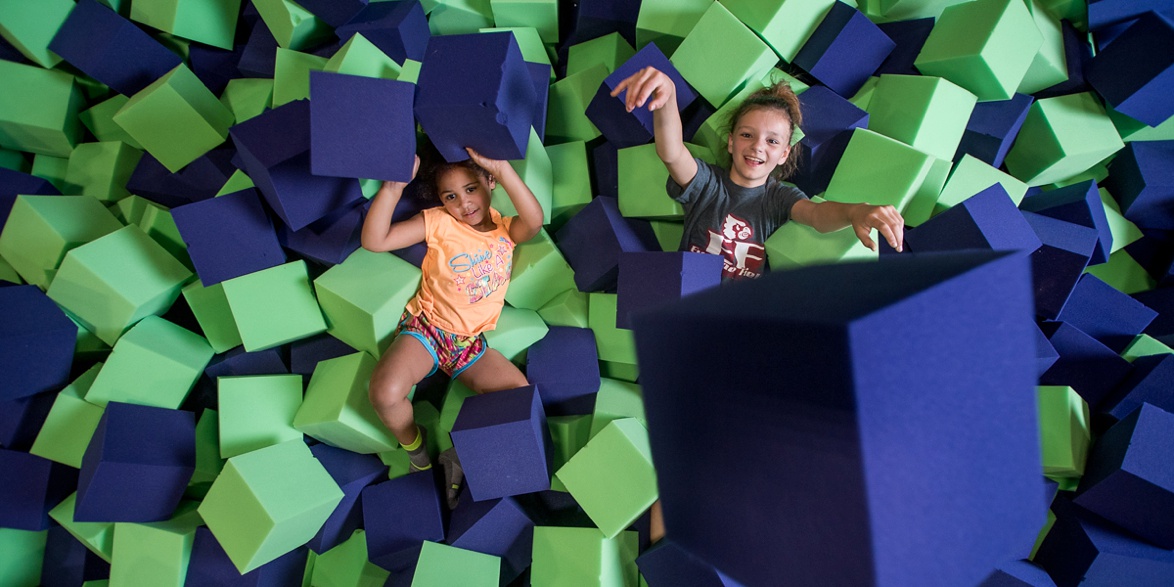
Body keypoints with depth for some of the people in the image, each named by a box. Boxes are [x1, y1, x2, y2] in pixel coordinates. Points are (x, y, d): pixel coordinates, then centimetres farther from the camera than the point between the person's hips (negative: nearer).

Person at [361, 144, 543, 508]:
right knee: (384, 393, -27)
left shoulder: (505, 229, 0)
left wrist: (502, 168, -36)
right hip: (425, 328, -2)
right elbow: (374, 240, -14)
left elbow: (534, 221, -26)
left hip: (471, 344, 2)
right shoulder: (439, 222, -5)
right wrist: (393, 186, -27)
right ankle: (414, 447, 7)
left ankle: (461, 456, 4)